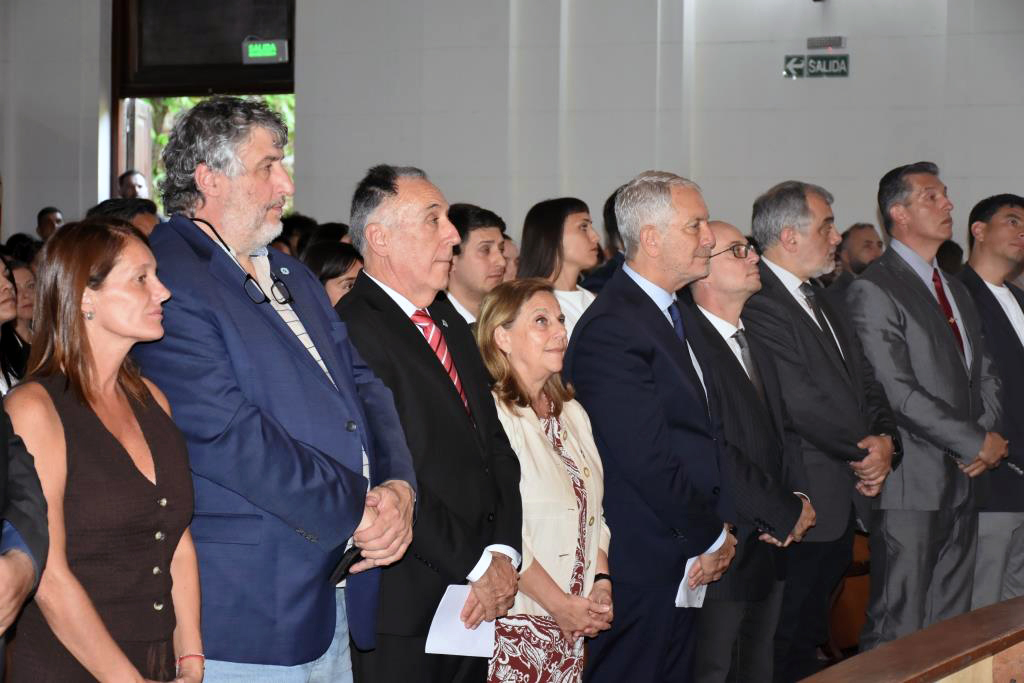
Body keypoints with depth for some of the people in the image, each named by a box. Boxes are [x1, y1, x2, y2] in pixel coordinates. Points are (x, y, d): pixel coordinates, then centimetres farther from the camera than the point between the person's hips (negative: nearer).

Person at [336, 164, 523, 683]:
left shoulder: (451, 323, 17)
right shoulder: (353, 331, -13)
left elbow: (494, 443, 13)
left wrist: (504, 553, -2)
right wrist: (476, 567, -14)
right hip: (402, 607, -8)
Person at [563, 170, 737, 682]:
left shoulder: (673, 314, 13)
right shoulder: (611, 329, -18)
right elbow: (647, 461, -21)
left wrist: (720, 529, 0)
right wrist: (713, 537, -9)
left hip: (689, 561, 9)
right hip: (642, 568, -9)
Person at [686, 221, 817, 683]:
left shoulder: (754, 344, 16)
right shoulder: (688, 342, -17)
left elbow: (784, 430, 19)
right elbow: (715, 451, -21)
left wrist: (799, 497, 0)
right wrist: (785, 514, -15)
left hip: (769, 547, 9)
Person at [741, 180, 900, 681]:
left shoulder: (821, 304, 16)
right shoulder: (757, 305, -18)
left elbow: (865, 385, 16)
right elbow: (804, 403, -23)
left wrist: (886, 442, -4)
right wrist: (867, 447, -9)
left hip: (845, 503, 9)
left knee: (811, 639, 17)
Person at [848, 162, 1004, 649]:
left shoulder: (955, 289, 19)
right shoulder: (873, 292, -10)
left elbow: (983, 372, 19)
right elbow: (898, 393, -17)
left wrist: (989, 434, -1)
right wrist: (978, 442, -13)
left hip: (961, 480, 8)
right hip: (910, 486, -8)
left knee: (951, 624, 11)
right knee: (899, 629, -5)